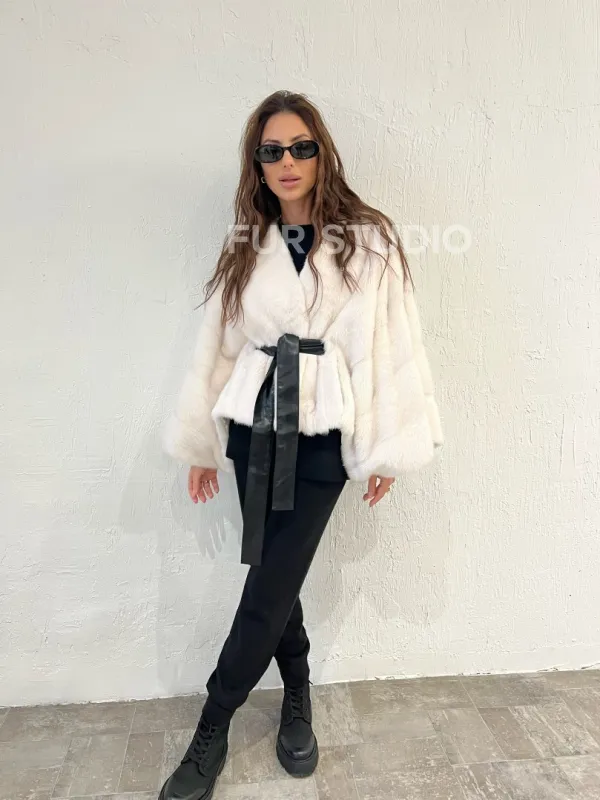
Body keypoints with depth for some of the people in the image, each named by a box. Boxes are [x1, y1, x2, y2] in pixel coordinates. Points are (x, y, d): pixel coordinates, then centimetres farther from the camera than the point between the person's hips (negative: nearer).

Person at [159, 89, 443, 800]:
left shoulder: (368, 241, 0)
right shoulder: (246, 246, 10)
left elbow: (391, 344, -2)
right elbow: (217, 344, 10)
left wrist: (387, 449, -3)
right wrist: (201, 444, 11)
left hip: (322, 436, -3)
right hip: (252, 429, 4)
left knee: (271, 585, -2)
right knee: (274, 578, 10)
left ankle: (212, 729, 19)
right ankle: (298, 697, 36)